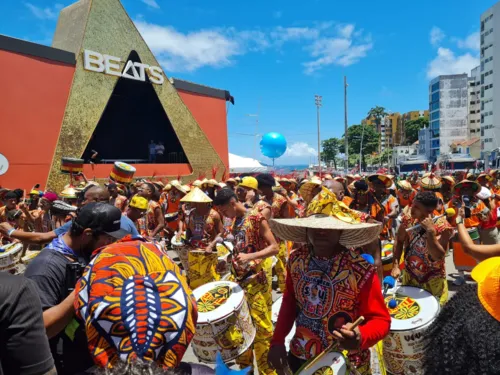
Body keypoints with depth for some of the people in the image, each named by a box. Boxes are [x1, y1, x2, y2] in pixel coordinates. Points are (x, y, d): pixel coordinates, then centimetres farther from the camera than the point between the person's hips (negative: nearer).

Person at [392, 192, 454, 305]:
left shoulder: (442, 226, -23)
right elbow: (399, 241, 1)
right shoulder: (408, 218, -12)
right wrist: (395, 265, -6)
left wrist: (430, 230, -37)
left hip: (433, 281, -3)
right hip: (409, 276, 4)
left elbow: (438, 256, -30)